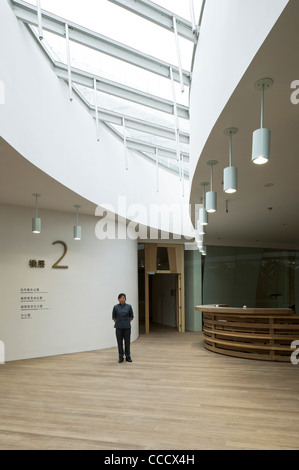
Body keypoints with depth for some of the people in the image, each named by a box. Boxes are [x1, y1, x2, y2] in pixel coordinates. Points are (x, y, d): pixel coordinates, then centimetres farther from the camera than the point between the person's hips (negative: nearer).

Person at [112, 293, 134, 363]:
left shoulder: (129, 306, -2)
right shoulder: (116, 307, -2)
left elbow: (131, 316, 8)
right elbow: (113, 317, 9)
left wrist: (127, 322, 2)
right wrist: (117, 323, 3)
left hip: (127, 327, 0)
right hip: (119, 327, 0)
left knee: (127, 342, 5)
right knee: (120, 342, 5)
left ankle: (128, 357, 17)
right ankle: (121, 357, 15)